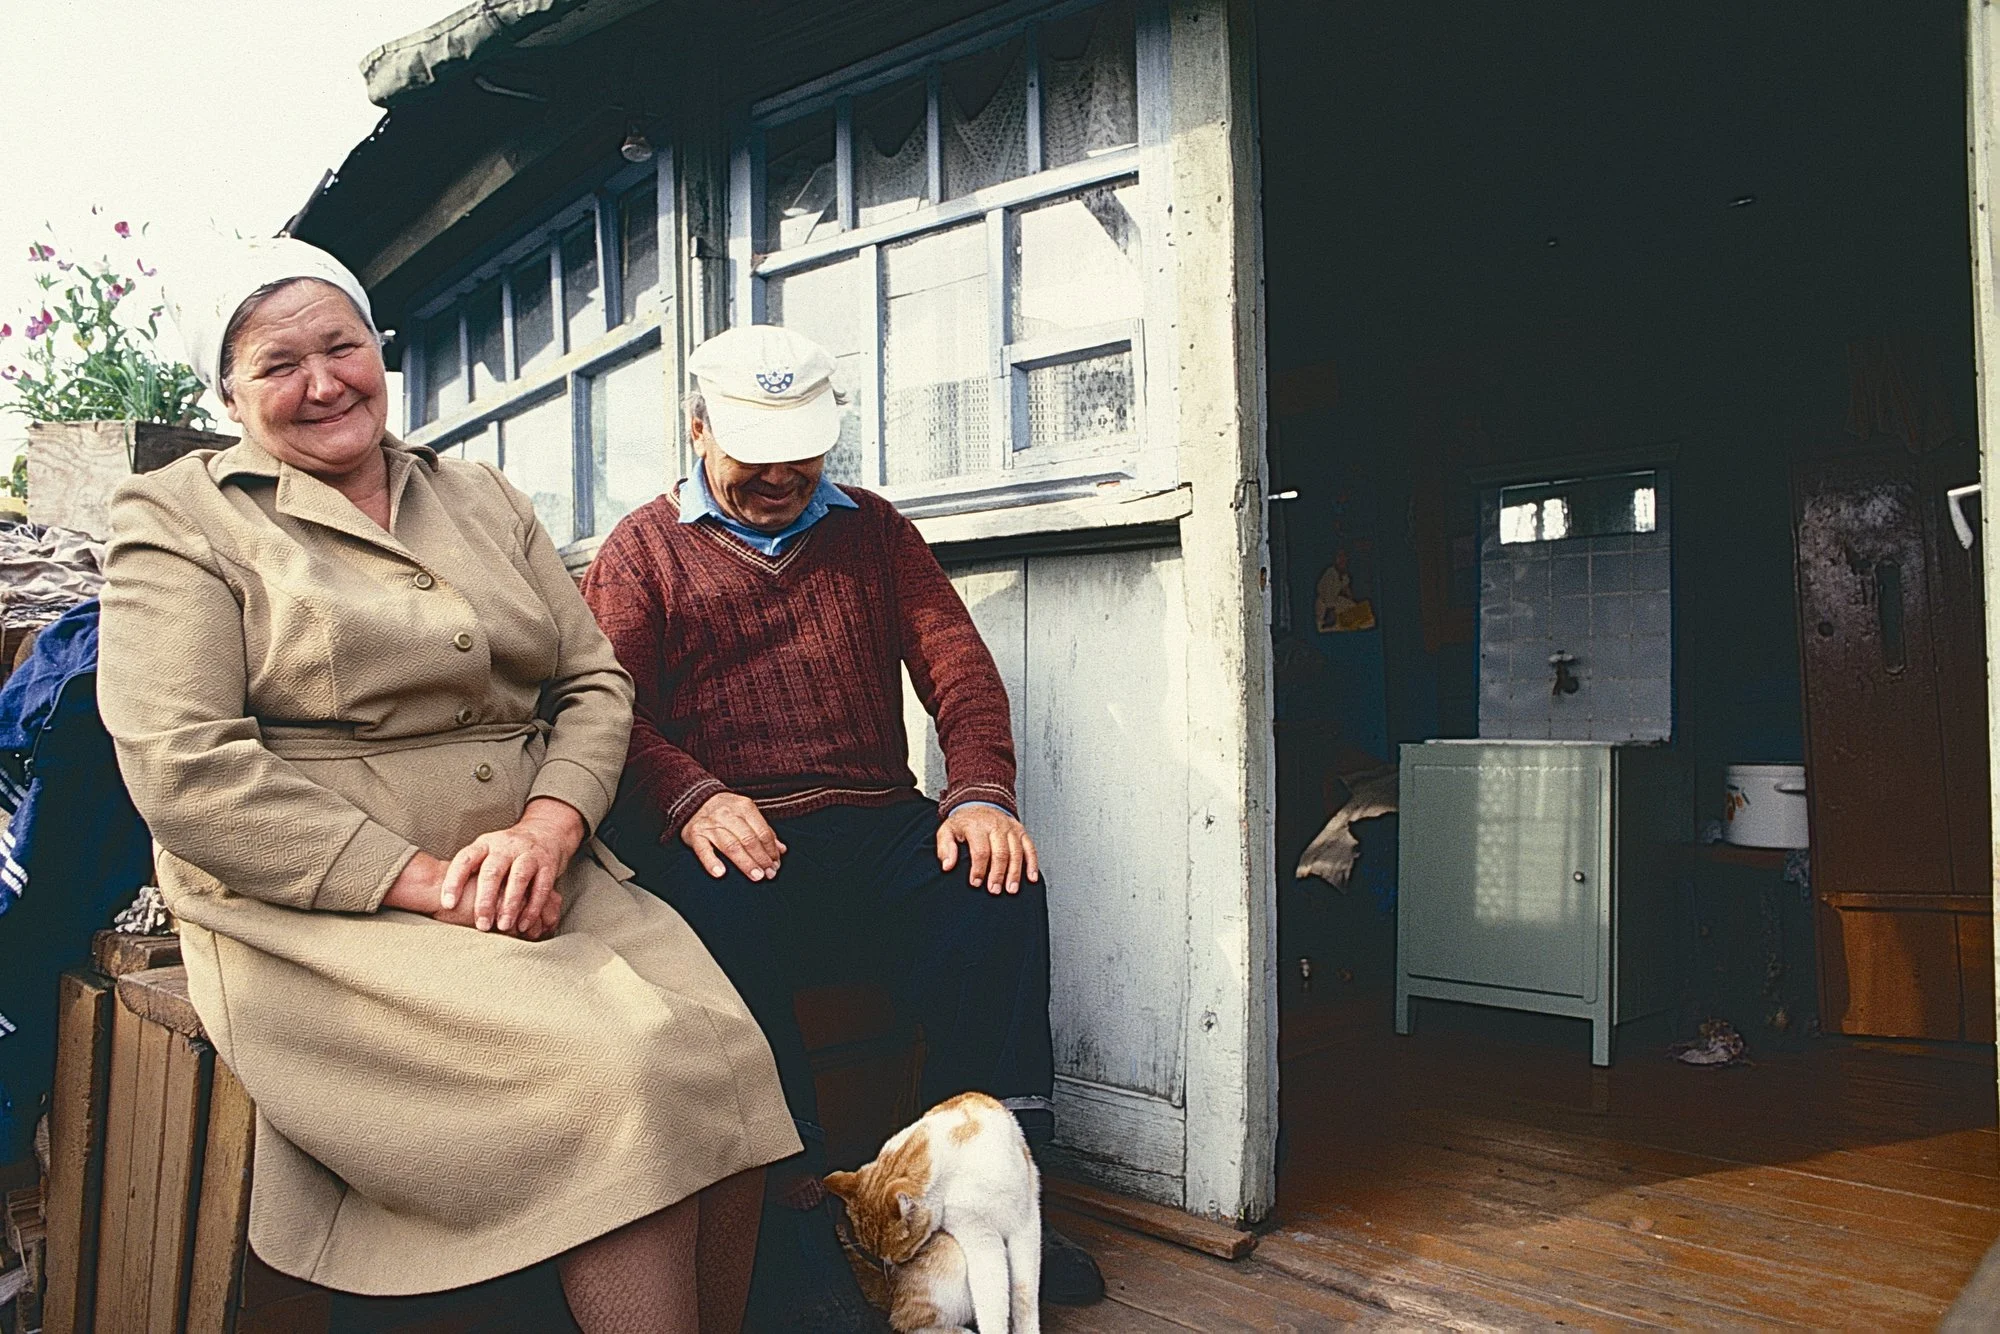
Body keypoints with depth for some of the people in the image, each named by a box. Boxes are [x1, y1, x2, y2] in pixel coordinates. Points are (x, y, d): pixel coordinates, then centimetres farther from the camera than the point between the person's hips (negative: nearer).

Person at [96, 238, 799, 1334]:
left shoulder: (481, 500, 19)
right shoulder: (176, 522, 5)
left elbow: (594, 684, 13)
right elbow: (184, 770, -8)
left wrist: (546, 828, -8)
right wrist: (428, 880, -16)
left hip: (536, 875, 5)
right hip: (321, 913, -4)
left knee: (725, 1050, -22)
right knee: (622, 1070, -28)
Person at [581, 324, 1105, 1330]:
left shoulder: (872, 531, 21)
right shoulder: (642, 549, 13)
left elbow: (956, 664, 10)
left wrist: (979, 794, -10)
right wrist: (692, 797, -23)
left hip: (876, 827, 3)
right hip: (730, 837, -2)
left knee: (997, 890, -26)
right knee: (729, 916, -35)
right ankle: (789, 1210, -20)